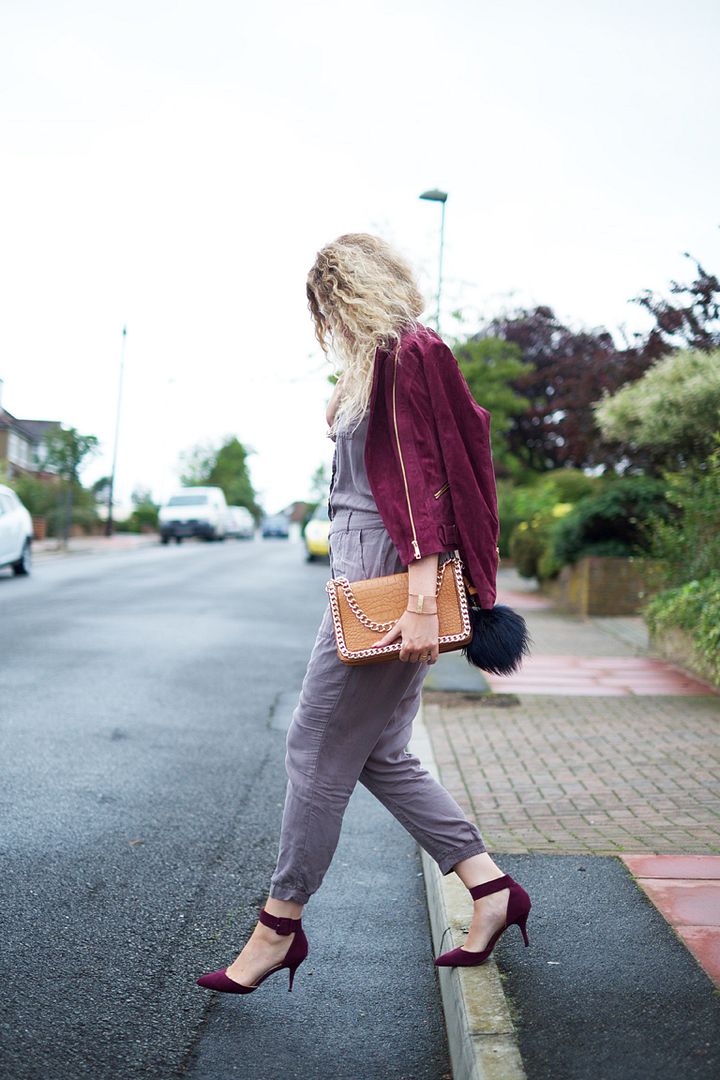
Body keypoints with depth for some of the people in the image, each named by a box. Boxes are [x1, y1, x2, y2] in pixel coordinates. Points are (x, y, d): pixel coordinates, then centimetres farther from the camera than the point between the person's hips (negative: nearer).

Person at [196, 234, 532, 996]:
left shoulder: (408, 357, -11)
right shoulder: (382, 365, 19)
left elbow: (421, 481, -19)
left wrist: (422, 603, -24)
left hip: (387, 580, -10)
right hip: (366, 580, 10)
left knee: (319, 749, -2)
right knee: (380, 756, 12)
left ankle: (281, 925, 11)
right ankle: (492, 891, 19)